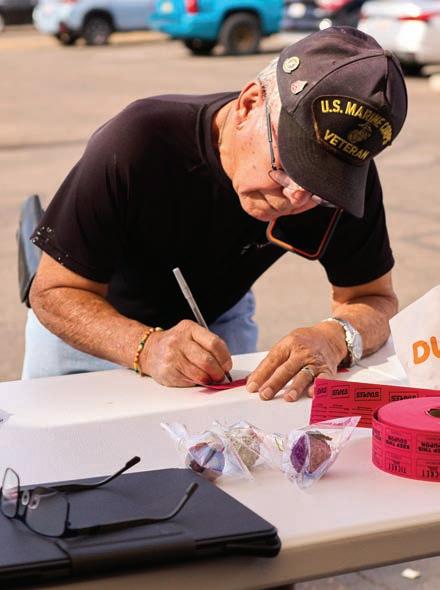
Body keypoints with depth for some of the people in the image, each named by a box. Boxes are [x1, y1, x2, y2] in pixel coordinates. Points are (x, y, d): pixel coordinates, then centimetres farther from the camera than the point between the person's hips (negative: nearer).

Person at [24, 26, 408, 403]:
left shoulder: (347, 175, -26)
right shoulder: (138, 143, -36)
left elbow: (374, 298, -19)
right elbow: (54, 292, -29)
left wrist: (336, 338, -43)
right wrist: (147, 347, -48)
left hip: (218, 315, 1)